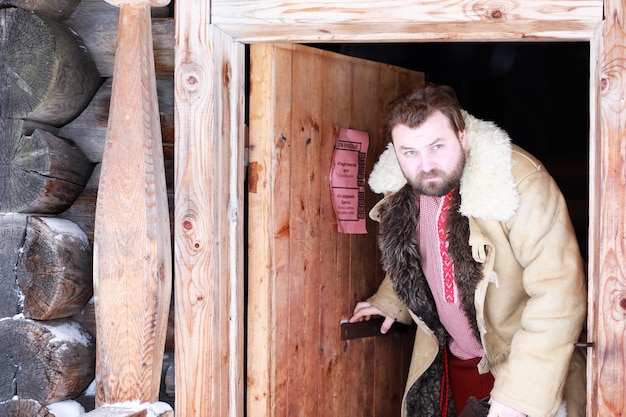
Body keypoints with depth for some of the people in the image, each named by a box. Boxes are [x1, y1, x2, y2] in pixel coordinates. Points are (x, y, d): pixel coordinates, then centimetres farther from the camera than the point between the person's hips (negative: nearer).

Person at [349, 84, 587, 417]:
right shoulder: (401, 194, -6)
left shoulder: (522, 182, -27)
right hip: (449, 360, 5)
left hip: (525, 364, -5)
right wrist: (389, 301, 13)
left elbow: (558, 296, -30)